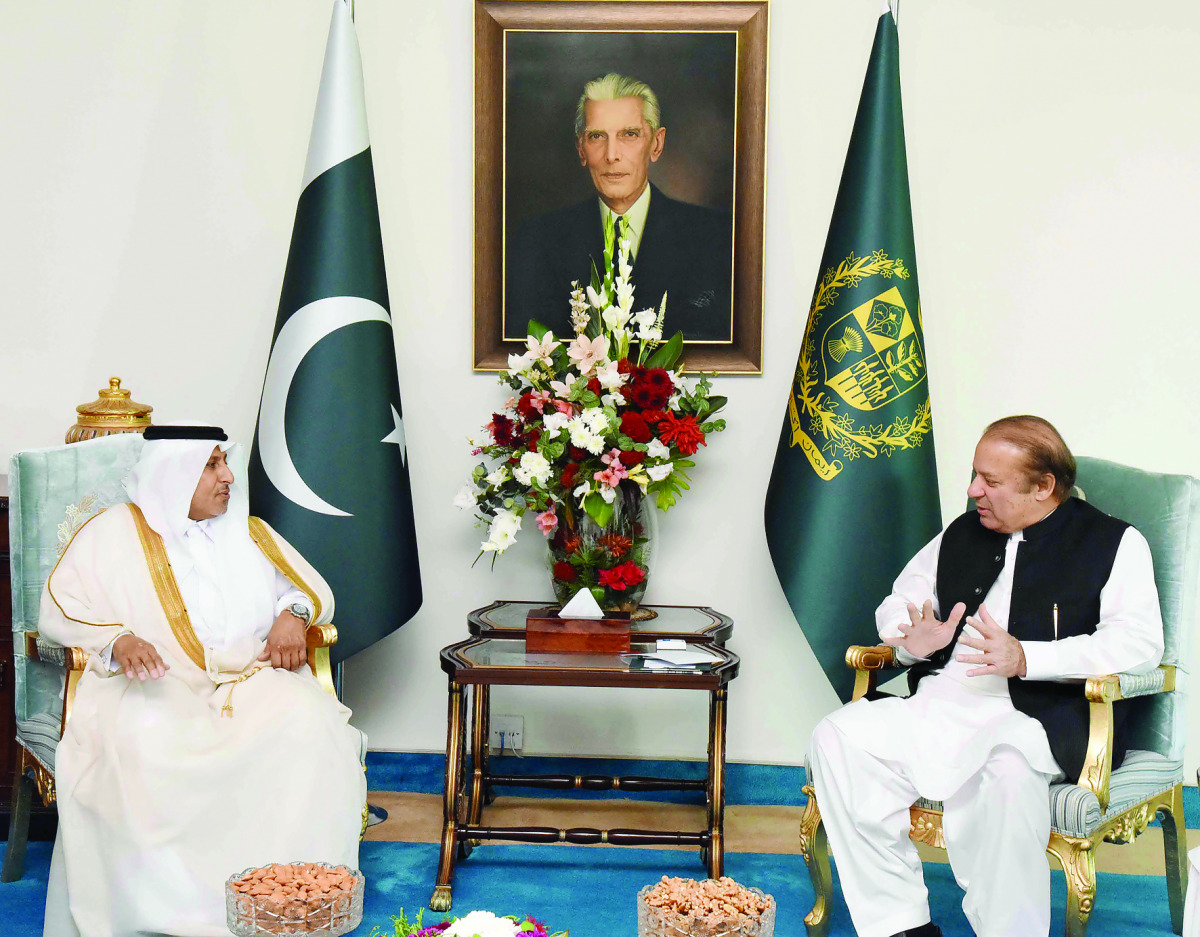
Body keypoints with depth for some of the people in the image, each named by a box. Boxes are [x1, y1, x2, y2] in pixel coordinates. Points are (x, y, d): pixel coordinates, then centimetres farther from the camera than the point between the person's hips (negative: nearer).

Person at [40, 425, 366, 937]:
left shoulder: (249, 531, 21)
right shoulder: (113, 534, 11)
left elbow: (314, 588, 24)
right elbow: (59, 610, 3)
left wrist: (293, 613, 0)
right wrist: (118, 639, -16)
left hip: (250, 678, 2)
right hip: (151, 684, -2)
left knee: (307, 720, -32)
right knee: (141, 745, -39)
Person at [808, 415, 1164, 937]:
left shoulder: (1115, 544, 6)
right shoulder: (960, 535, 23)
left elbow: (1140, 643, -8)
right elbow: (898, 602, 28)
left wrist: (1025, 658, -20)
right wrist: (912, 641, 1)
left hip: (1042, 715, -5)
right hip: (939, 707, 6)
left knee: (1008, 769, -40)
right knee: (838, 737, -20)